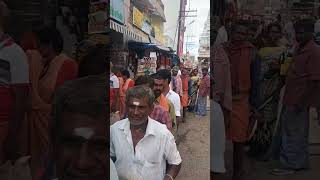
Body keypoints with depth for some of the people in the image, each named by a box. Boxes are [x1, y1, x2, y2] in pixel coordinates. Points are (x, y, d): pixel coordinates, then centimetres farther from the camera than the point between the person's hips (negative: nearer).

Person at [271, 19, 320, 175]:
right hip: (291, 98, 9)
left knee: (294, 134, 0)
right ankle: (302, 162, 30)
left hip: (299, 101, -9)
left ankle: (290, 165, 11)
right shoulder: (300, 48, 14)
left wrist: (302, 102, -21)